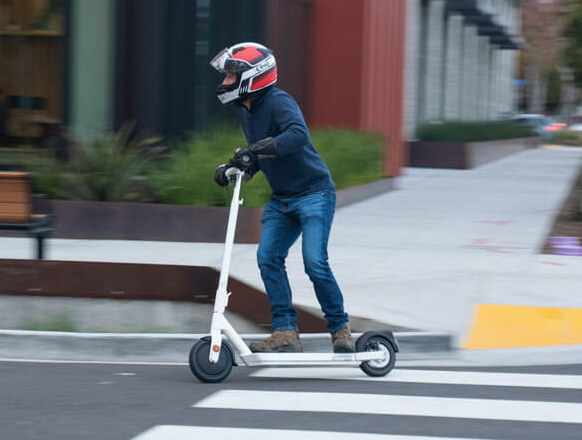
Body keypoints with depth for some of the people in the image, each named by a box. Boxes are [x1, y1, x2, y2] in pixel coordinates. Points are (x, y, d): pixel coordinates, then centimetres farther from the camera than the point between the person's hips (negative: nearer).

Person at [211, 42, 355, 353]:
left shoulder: (279, 102, -18)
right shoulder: (247, 113, 10)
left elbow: (298, 134, -38)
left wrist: (256, 149, -45)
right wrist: (233, 167, 3)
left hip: (314, 193, -8)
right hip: (281, 199, 8)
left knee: (314, 261, -17)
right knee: (268, 258, -7)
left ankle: (340, 328, 1)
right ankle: (285, 333, -6)